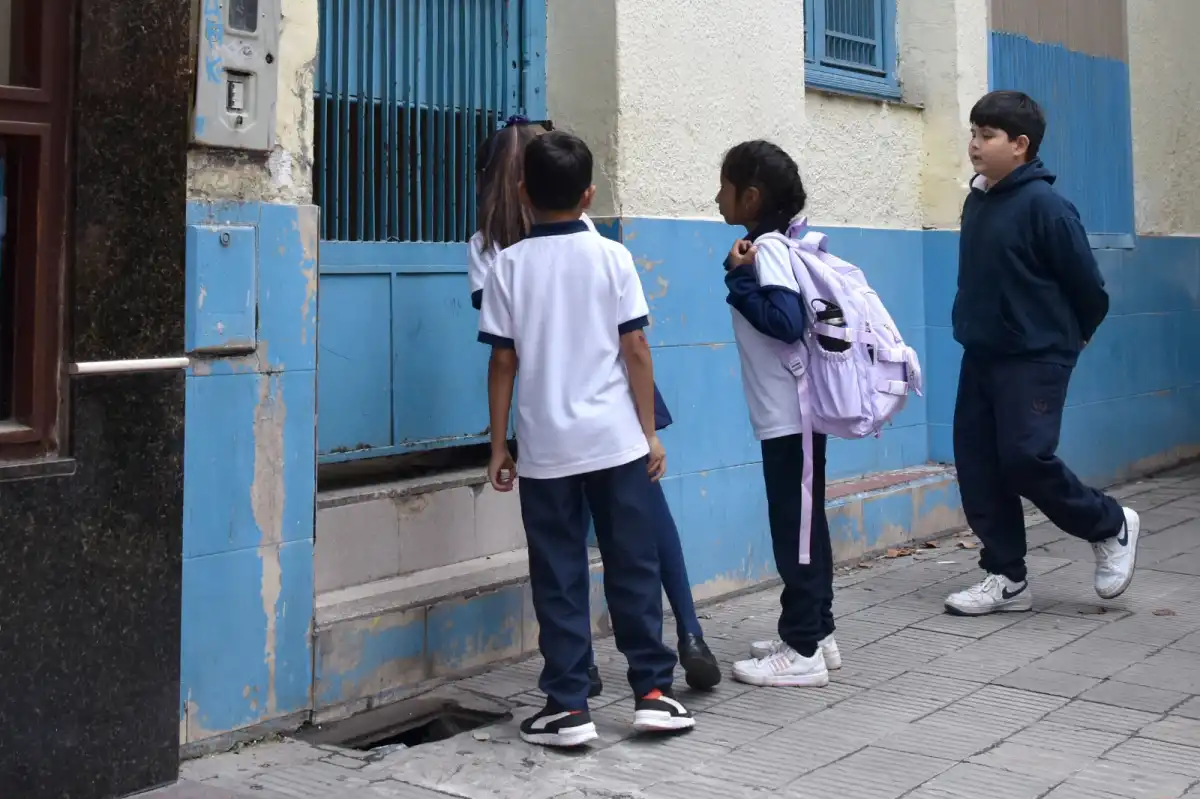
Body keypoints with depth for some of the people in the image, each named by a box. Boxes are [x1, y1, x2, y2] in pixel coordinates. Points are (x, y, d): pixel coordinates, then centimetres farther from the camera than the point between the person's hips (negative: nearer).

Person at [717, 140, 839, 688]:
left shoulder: (766, 248, -14)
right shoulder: (776, 245, 14)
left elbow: (786, 322, -25)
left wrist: (739, 279, -18)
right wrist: (744, 278, 9)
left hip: (789, 415, -10)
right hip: (793, 412, 10)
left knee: (795, 528, -4)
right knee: (801, 525, 15)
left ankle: (802, 651, 3)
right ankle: (815, 633, 25)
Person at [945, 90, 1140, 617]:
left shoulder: (1043, 204, -16)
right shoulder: (976, 201, 6)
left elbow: (1084, 278, -10)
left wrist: (1077, 334, 4)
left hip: (1035, 358, -7)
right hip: (981, 355, 8)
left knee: (1025, 459, -11)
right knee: (977, 464, 4)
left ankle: (1111, 526, 15)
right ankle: (1006, 577, 14)